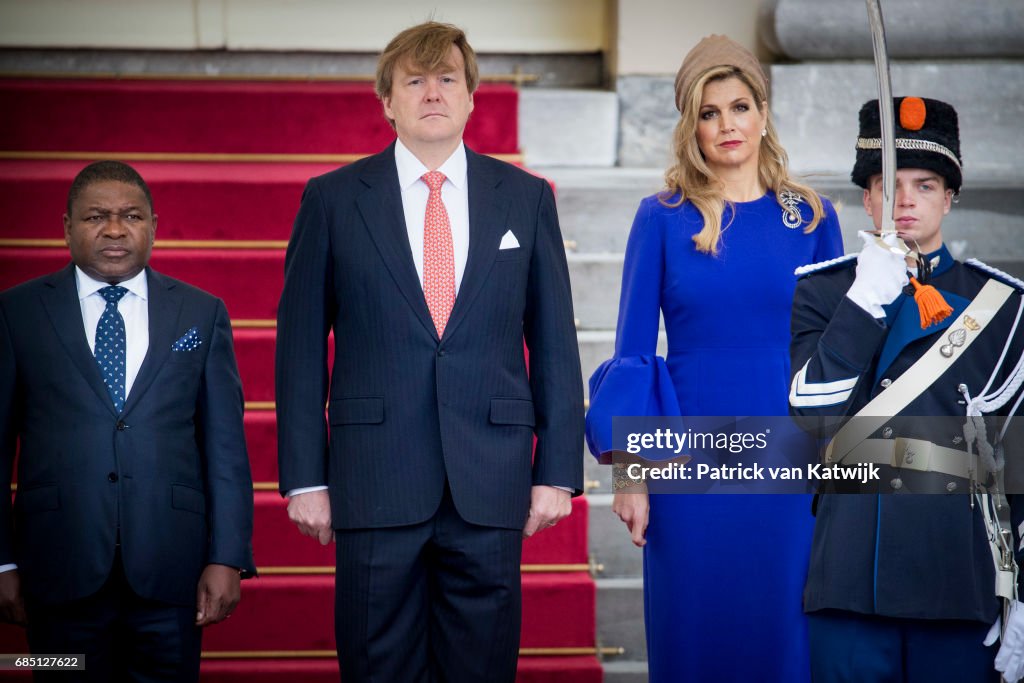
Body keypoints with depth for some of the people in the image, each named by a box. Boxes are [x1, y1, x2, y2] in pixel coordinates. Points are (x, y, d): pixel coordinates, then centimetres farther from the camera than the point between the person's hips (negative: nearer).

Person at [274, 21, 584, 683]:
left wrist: (557, 471, 2)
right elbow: (301, 346, 4)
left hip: (491, 485, 1)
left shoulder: (525, 197, 8)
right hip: (375, 482, -1)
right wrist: (304, 478, -1)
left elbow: (554, 343, 8)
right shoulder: (333, 199, 4)